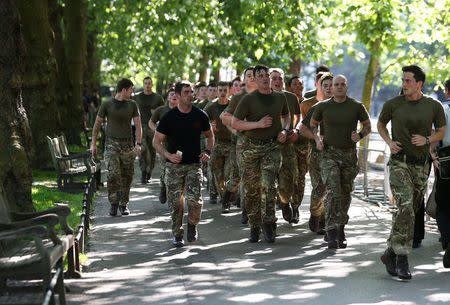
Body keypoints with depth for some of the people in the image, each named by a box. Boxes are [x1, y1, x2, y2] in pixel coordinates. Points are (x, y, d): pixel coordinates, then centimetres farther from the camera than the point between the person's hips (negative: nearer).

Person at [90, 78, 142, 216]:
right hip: (111, 144, -3)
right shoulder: (107, 105, 0)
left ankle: (124, 204, 19)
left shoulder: (132, 105, 6)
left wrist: (138, 144, -9)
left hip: (127, 144, 3)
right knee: (113, 174, -17)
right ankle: (114, 203, -2)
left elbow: (138, 126, 4)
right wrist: (93, 144, 3)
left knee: (127, 176, 4)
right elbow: (97, 124, 8)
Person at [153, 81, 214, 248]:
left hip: (194, 165, 0)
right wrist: (168, 155, -15)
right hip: (174, 165, 0)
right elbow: (156, 142, 2)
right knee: (175, 202, 2)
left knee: (194, 199, -14)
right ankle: (177, 234, 18)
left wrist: (207, 151, -1)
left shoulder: (200, 115, 2)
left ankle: (192, 224, 14)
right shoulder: (168, 117, -3)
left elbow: (210, 135, 18)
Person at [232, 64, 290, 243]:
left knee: (268, 184, -17)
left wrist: (284, 130, 7)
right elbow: (234, 123, -5)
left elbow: (285, 116, 28)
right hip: (251, 146, -1)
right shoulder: (248, 99, -2)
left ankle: (268, 225, -9)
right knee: (251, 189, 3)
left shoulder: (280, 98, 9)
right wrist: (258, 124, -14)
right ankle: (254, 227, 14)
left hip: (272, 147, 1)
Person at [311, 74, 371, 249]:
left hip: (349, 155, 2)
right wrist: (317, 139, 0)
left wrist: (360, 136, -11)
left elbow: (368, 125, 10)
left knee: (345, 193, 10)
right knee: (332, 192, -16)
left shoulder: (356, 106, -1)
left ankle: (341, 227, 32)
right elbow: (313, 123, 18)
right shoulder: (323, 106, 1)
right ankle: (332, 234, -21)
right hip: (329, 154, -2)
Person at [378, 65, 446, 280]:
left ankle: (390, 253, 29)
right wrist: (389, 142, -2)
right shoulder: (393, 105, -2)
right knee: (405, 208, -20)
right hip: (399, 163, -3)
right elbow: (380, 124, 16)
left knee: (408, 212, 11)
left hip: (420, 165, 3)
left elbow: (441, 132, 12)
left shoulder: (434, 106, 0)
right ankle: (401, 259, -19)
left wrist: (427, 139, -9)